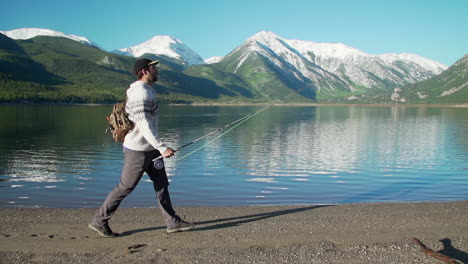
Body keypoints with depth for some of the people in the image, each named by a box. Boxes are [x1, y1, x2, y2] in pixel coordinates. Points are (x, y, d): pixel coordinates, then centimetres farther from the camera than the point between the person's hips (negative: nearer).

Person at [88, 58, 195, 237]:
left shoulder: (146, 91, 13)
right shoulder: (141, 93, -19)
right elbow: (144, 125, -27)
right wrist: (162, 148, -31)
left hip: (149, 149, 10)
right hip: (138, 150, -10)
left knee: (161, 183, 10)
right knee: (125, 187, 1)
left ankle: (173, 222, 17)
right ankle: (99, 221, 15)